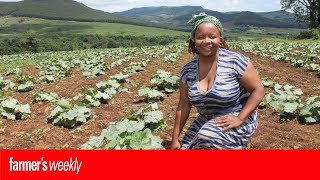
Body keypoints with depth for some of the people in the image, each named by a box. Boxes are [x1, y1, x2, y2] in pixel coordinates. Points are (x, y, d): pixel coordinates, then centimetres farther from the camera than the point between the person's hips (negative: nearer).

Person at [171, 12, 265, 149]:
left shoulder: (235, 61, -17)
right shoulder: (188, 70, -4)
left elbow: (258, 90, -11)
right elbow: (184, 105, 0)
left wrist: (240, 118, -20)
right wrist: (175, 138, 0)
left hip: (238, 118, -4)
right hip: (206, 120, 5)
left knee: (208, 138, -30)